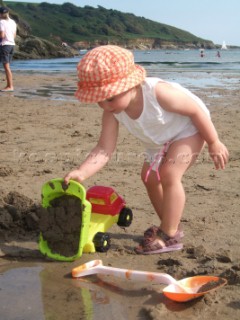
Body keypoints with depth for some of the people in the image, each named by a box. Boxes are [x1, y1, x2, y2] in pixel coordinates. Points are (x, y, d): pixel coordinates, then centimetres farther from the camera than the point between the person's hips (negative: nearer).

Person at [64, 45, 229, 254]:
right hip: (159, 142, 8)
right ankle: (170, 225, 32)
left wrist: (214, 144, -18)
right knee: (150, 178, 13)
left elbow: (197, 111, -28)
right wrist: (82, 172, -45)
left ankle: (169, 235, -10)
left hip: (189, 129, -7)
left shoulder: (158, 92, -41)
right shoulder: (112, 111, -24)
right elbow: (104, 149, -28)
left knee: (169, 175, -23)